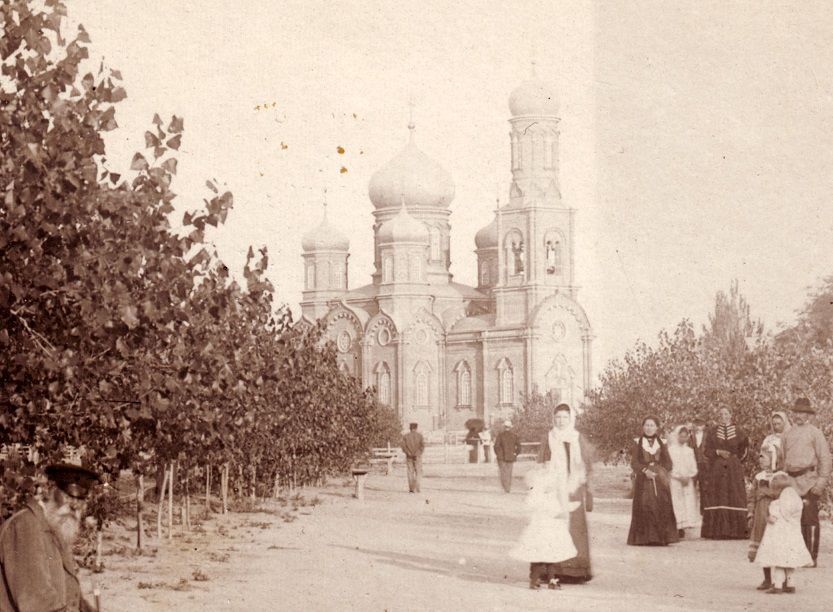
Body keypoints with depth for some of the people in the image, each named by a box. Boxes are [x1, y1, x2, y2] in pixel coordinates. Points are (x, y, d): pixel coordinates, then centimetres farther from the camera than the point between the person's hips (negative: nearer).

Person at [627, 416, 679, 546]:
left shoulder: (661, 444, 14)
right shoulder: (638, 443, 9)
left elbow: (668, 463, 10)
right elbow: (634, 462, 1)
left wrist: (660, 472, -8)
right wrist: (645, 470, -14)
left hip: (659, 481, 1)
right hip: (643, 481, -1)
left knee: (661, 508, -7)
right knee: (644, 507, -10)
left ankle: (661, 538, -5)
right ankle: (645, 538, -7)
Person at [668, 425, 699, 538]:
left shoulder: (689, 450, 11)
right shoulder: (671, 450, -2)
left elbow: (693, 467, 9)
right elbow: (669, 467, -8)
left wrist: (688, 477, -7)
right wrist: (680, 478, -13)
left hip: (688, 481, 4)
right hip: (675, 481, -4)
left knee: (689, 502, 0)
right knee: (677, 503, -8)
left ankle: (682, 528, 4)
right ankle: (677, 527, -7)